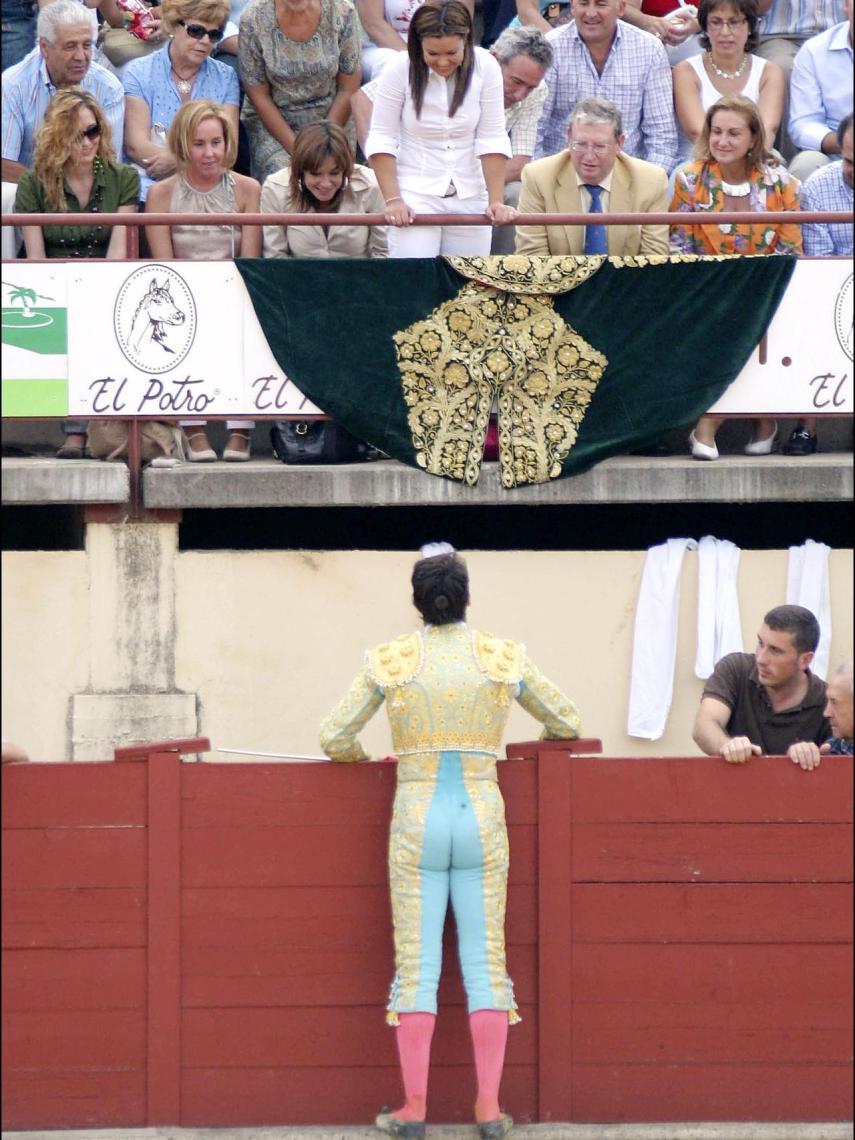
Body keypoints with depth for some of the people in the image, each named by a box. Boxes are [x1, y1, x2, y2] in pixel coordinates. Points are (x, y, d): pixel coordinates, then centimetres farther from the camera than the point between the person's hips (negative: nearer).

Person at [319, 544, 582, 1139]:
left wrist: (364, 759, 19)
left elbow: (335, 738, -2)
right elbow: (566, 723, 9)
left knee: (417, 963, 2)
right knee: (486, 960, 5)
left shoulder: (391, 661, -3)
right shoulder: (504, 658, 0)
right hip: (482, 815, 1)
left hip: (417, 816, -1)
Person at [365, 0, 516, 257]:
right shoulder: (400, 70, -10)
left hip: (470, 197, 2)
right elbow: (382, 138, -5)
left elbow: (492, 139, -3)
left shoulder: (486, 67, -6)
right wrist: (393, 200, -12)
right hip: (415, 194, -2)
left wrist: (496, 201, -9)